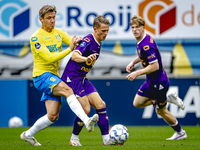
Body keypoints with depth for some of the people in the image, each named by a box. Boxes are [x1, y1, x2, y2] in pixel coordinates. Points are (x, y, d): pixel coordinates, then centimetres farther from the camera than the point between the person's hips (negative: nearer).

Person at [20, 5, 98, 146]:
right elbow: (49, 57, -20)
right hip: (41, 75, -7)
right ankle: (87, 120, -46)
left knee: (53, 115, 1)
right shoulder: (36, 38, -11)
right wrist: (69, 49, -25)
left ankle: (28, 135, 20)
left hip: (54, 76, 7)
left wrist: (77, 40, -20)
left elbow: (74, 43, 4)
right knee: (67, 90, -32)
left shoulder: (58, 32, 10)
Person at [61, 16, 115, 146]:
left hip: (82, 79, 9)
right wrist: (86, 59, -56)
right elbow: (74, 56, -38)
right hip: (72, 78, -9)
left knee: (101, 105, -1)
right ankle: (74, 139, 5)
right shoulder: (88, 41, -20)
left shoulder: (98, 43, 9)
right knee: (85, 109, -14)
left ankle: (107, 139, 1)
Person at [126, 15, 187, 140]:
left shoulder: (146, 45, -28)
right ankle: (169, 98, 19)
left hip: (158, 83, -10)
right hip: (151, 82, 10)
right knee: (137, 103, 15)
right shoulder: (141, 41, 2)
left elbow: (155, 66, -30)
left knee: (161, 111, 6)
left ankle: (180, 133, 26)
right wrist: (133, 62, 7)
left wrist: (137, 73, -25)